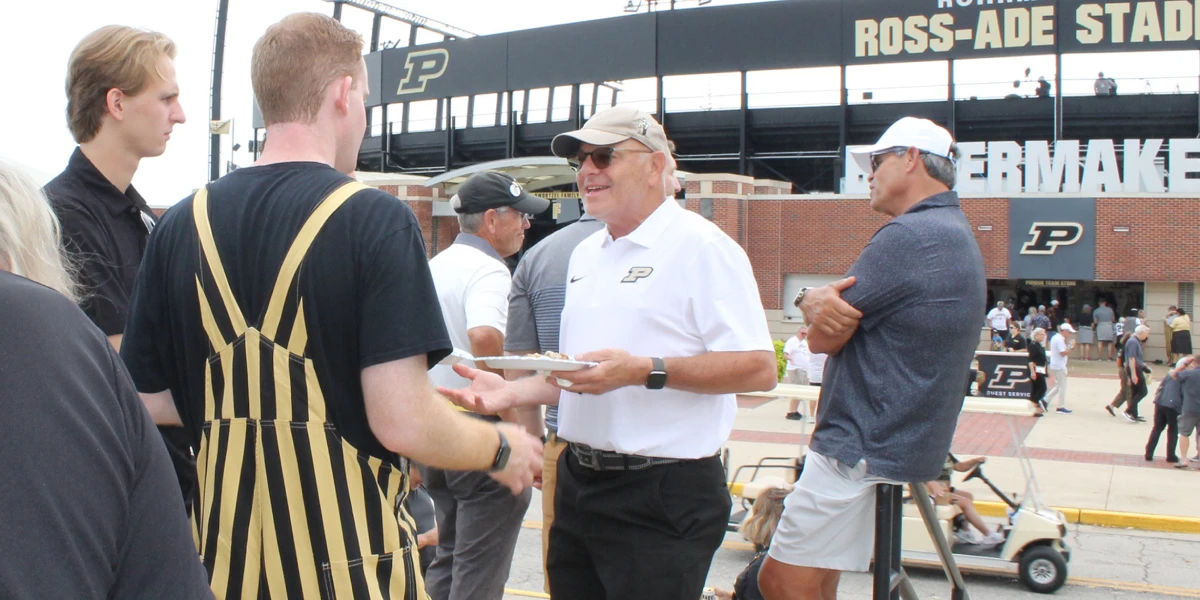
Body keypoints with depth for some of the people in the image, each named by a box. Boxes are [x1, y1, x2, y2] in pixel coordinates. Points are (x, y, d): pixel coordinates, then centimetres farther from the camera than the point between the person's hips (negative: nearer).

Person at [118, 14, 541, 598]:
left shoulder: (180, 225, -1)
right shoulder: (378, 220, -15)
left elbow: (149, 402, 5)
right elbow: (404, 424, -21)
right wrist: (502, 450, -2)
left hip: (224, 548, 5)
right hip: (347, 553, -4)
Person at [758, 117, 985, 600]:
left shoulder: (908, 235, -19)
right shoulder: (955, 234, 17)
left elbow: (823, 337, -15)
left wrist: (823, 307, 5)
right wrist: (818, 302, -11)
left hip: (865, 451, -11)